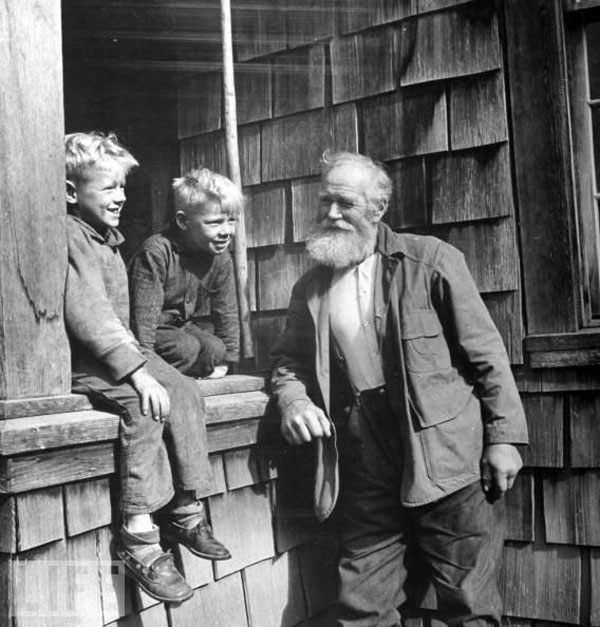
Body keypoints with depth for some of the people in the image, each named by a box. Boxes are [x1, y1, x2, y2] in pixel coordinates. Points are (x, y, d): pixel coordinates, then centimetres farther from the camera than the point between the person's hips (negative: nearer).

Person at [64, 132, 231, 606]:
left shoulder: (108, 237, 16)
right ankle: (139, 539, -23)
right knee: (145, 404, -28)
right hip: (76, 360, -9)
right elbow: (89, 316, -26)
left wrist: (134, 354, 8)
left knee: (185, 391, -7)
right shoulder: (70, 236, -15)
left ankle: (186, 511, -1)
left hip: (115, 350, 9)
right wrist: (137, 371, -31)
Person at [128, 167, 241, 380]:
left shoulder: (221, 258, -5)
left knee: (215, 348, -20)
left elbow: (227, 312, 4)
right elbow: (145, 312, -27)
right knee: (186, 348, -30)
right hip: (153, 329, -6)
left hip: (183, 325, 7)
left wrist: (226, 360, 2)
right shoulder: (156, 252, -25)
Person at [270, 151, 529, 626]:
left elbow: (485, 352, -2)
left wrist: (504, 436, -6)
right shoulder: (311, 286, 11)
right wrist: (293, 400, -4)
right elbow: (288, 360, 18)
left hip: (444, 460, -3)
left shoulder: (430, 260, -1)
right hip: (365, 472, 4)